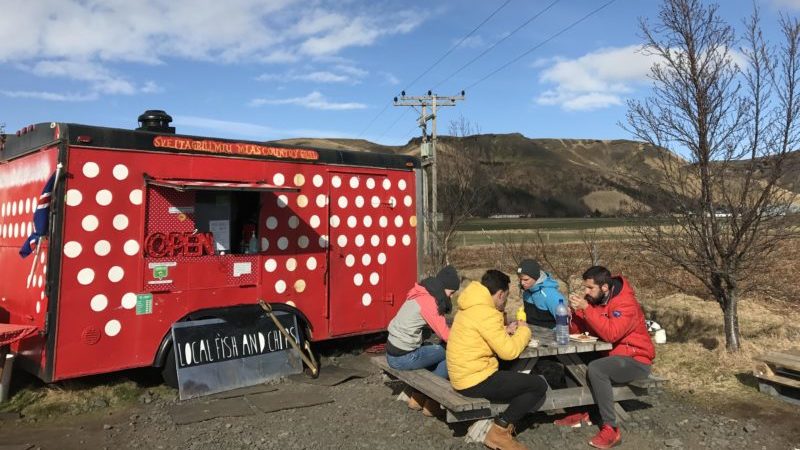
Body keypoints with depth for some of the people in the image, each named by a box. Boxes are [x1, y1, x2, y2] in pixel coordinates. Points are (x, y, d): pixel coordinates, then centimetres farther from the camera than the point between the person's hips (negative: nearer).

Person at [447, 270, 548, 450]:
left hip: (464, 376, 10)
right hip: (475, 381, -10)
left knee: (520, 379, 27)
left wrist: (505, 331, 12)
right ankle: (500, 430, -2)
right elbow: (509, 351, -19)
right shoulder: (486, 313, -21)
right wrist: (523, 331, -1)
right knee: (539, 385, -5)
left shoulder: (470, 307, 11)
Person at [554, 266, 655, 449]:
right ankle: (581, 411, 5)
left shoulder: (626, 303, -23)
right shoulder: (593, 299, 1)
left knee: (596, 369, -33)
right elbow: (576, 330, 3)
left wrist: (586, 308, -34)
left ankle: (611, 429, -21)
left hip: (636, 361, -8)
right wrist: (575, 311, -17)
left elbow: (610, 334, -36)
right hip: (610, 355, 8)